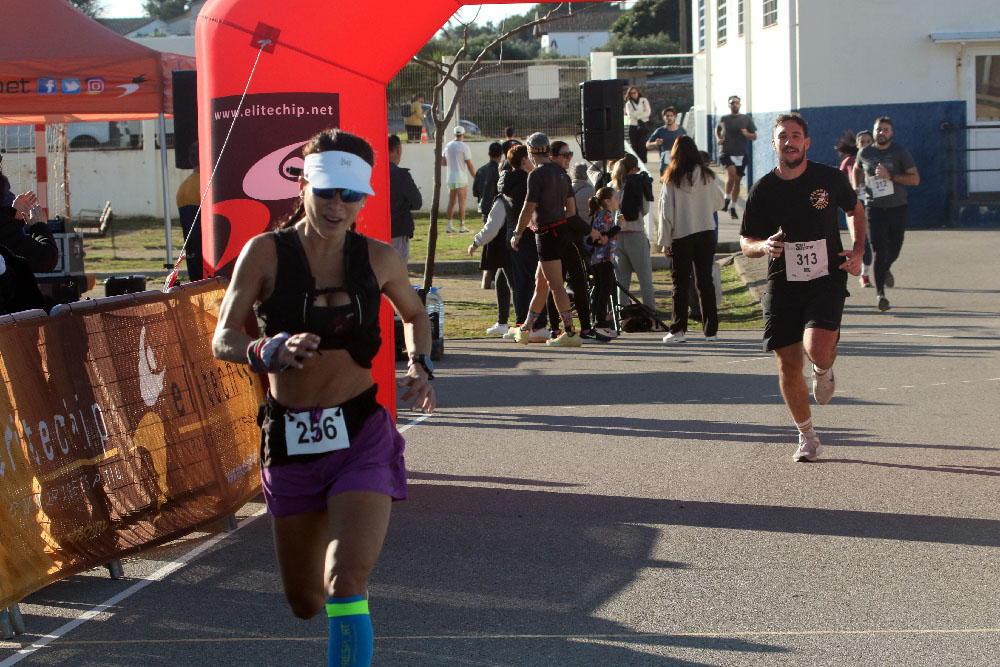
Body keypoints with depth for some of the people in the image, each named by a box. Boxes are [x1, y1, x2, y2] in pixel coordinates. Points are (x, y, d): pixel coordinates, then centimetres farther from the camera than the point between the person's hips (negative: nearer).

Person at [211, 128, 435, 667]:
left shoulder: (377, 258, 1)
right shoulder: (266, 252, -5)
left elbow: (414, 313, 20)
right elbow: (223, 340, -9)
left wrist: (420, 364, 0)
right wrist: (268, 352, -31)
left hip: (361, 434, -1)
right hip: (290, 438, 1)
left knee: (346, 579, -22)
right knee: (305, 603, 14)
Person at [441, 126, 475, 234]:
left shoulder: (447, 146, 6)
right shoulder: (464, 146, -10)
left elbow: (442, 163, 11)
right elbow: (469, 165, -10)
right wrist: (475, 178, -2)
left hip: (450, 179, 5)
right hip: (461, 179, -5)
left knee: (451, 202, 12)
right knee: (461, 203, -3)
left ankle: (449, 227, 13)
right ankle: (462, 227, -3)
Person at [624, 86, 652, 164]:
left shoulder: (644, 100, 8)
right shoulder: (628, 103, 10)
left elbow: (648, 112, -2)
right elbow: (630, 114, -6)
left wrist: (636, 115, -7)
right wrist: (641, 111, -7)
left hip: (643, 126, -1)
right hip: (633, 126, 1)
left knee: (642, 145, -11)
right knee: (634, 145, -3)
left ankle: (643, 162, -9)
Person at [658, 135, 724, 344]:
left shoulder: (671, 179, -5)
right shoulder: (706, 175, 0)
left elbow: (666, 211, -5)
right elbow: (718, 203, 9)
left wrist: (665, 241, -2)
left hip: (681, 236, -2)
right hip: (706, 233, 2)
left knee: (680, 283, 5)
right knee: (705, 281, 7)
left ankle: (678, 330, 2)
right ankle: (710, 330, 6)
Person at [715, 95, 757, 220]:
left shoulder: (746, 119, 6)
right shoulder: (723, 119, 6)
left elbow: (754, 137, 9)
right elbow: (717, 129, 27)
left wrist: (746, 134, -12)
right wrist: (718, 139, 7)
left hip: (741, 154, 2)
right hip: (726, 153, -2)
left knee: (737, 181, 6)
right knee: (731, 173, -26)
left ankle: (733, 208, 19)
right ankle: (726, 199, -6)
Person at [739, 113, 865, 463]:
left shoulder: (829, 178, -1)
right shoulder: (763, 189, 0)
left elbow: (856, 209, 18)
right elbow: (746, 242, 7)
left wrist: (857, 251, 4)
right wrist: (764, 246, -16)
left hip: (826, 280, -2)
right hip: (781, 287, 2)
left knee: (818, 349, -25)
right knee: (788, 366, 2)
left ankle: (824, 371, 15)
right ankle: (807, 437, 22)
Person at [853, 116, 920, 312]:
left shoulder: (900, 152, -4)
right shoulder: (864, 153, 3)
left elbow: (915, 179, -9)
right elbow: (857, 169, 26)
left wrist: (890, 176, -19)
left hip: (897, 208, 0)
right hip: (874, 208, 0)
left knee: (894, 251, 9)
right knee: (879, 251, -12)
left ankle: (886, 269, 45)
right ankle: (879, 293, -7)